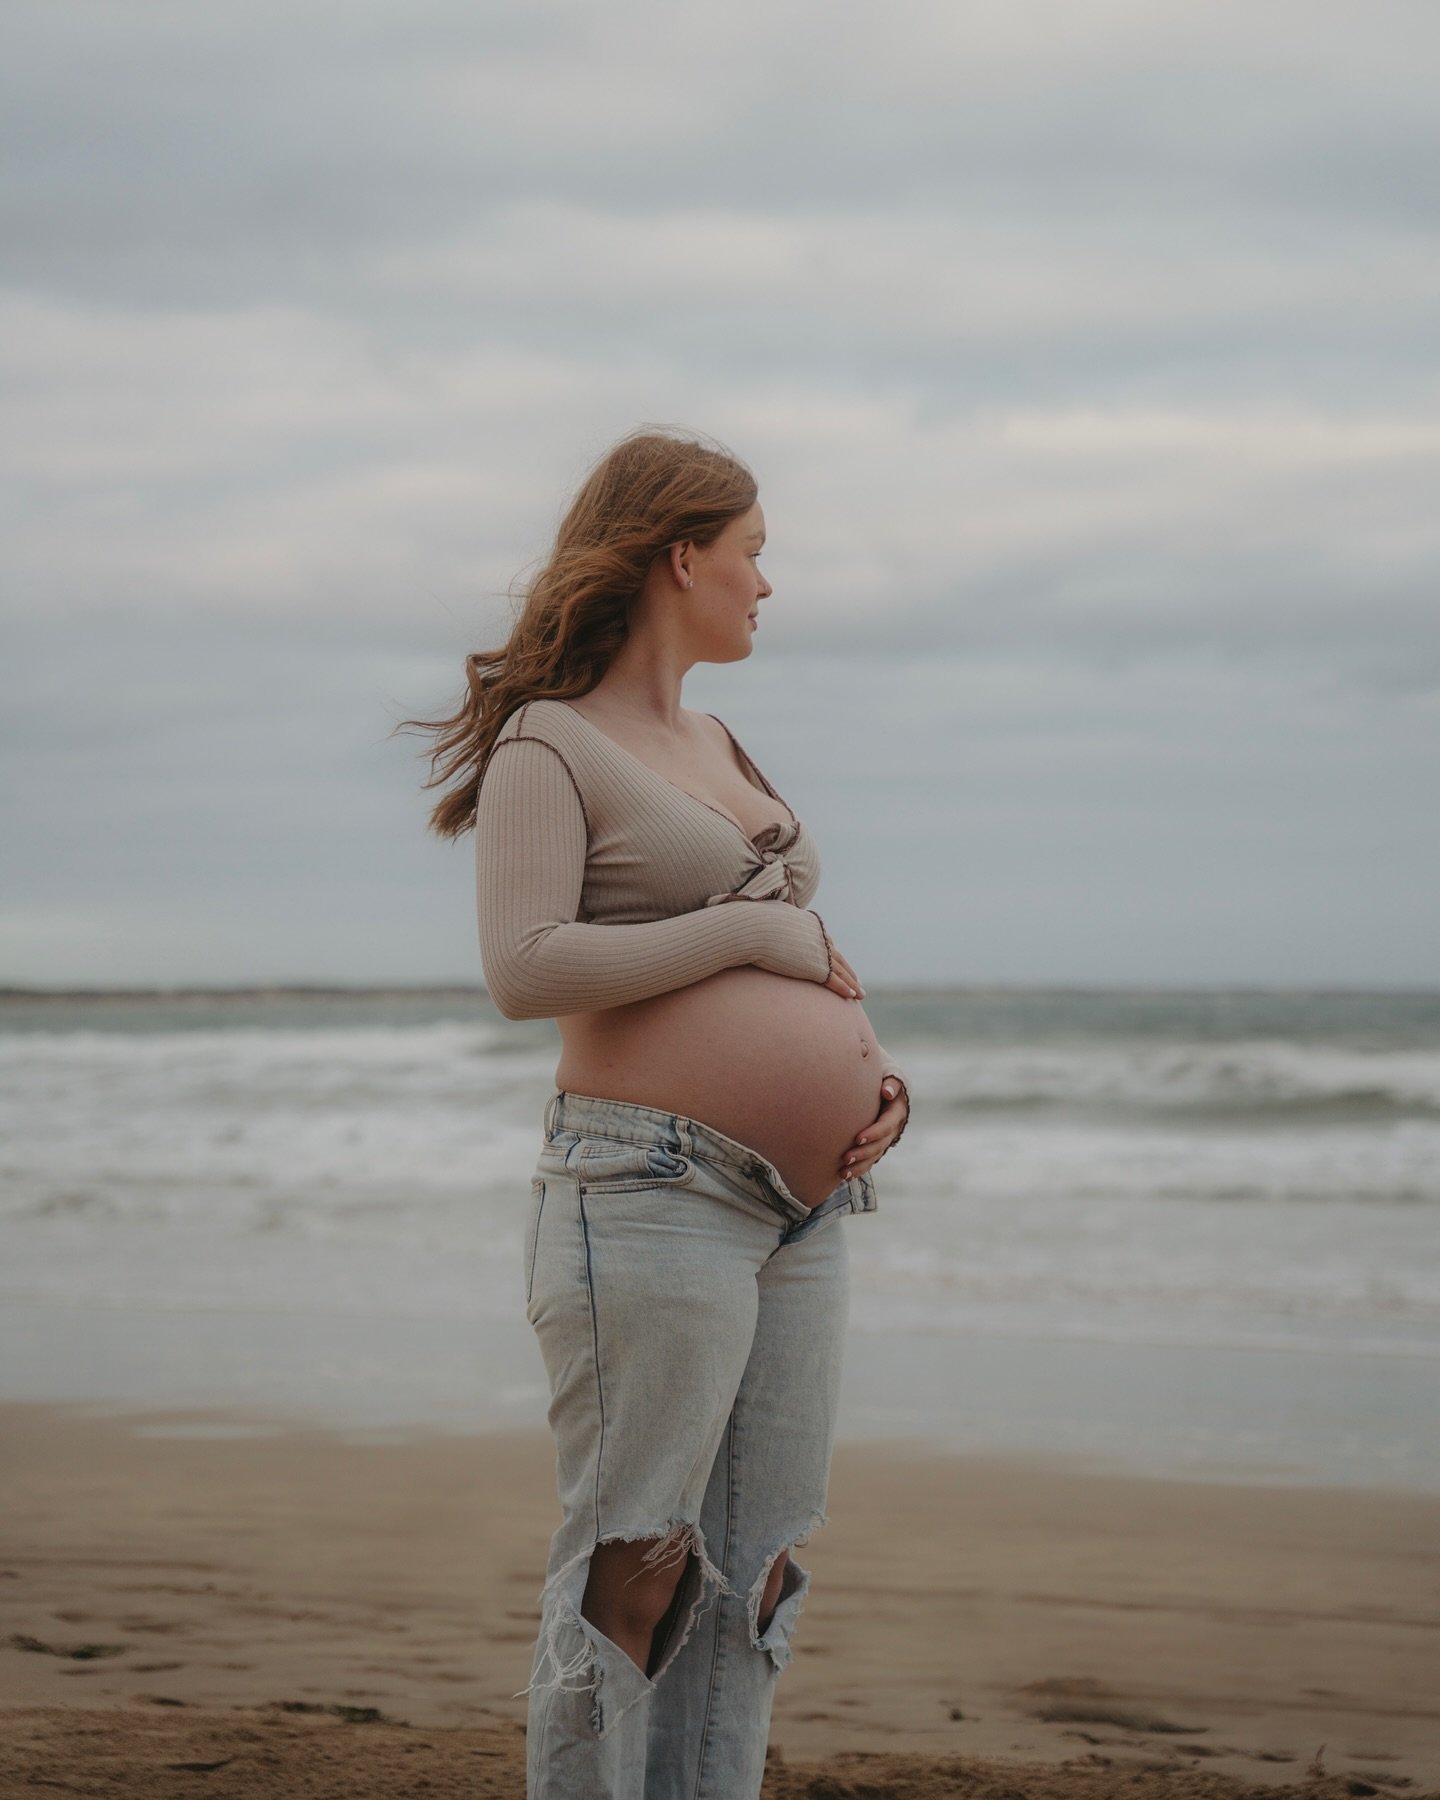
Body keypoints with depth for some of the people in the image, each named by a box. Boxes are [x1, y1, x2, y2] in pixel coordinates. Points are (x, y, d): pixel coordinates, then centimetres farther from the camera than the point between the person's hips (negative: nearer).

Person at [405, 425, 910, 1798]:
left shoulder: (714, 744, 21)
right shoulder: (548, 745, -4)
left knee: (754, 1574, 7)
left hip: (800, 1205, 8)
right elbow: (524, 969, -17)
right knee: (634, 1570, -8)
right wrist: (748, 929, -13)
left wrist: (873, 1063, 7)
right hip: (650, 1192, -8)